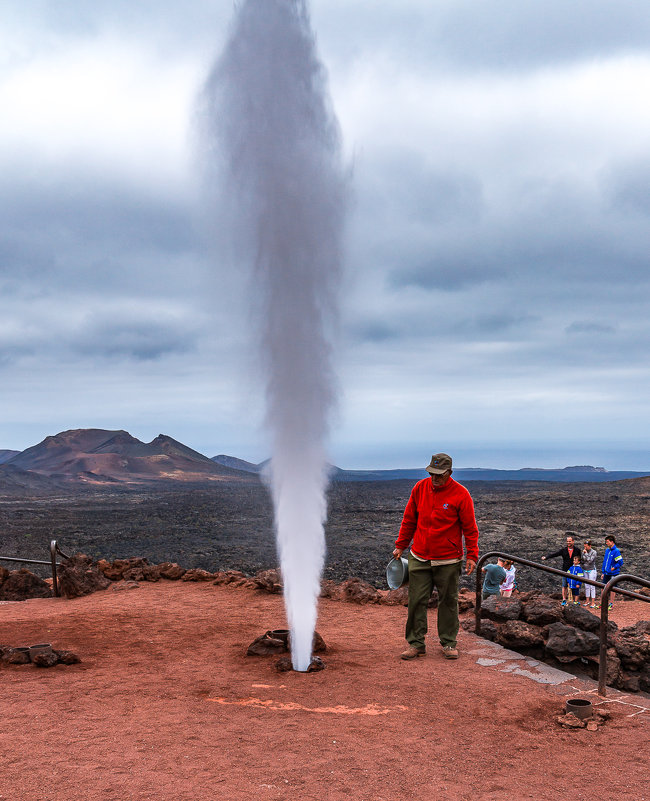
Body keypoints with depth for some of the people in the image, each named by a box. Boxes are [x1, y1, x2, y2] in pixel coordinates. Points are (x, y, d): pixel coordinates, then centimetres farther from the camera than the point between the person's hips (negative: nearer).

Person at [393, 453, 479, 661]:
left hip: (448, 561, -3)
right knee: (417, 601, 2)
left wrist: (472, 555, -7)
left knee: (448, 601, 7)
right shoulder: (420, 488, 2)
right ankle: (415, 643, 11)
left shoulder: (460, 494, -8)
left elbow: (470, 528, -3)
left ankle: (449, 642, 19)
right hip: (419, 558, 3)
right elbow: (409, 520, 12)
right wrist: (400, 546, 13)